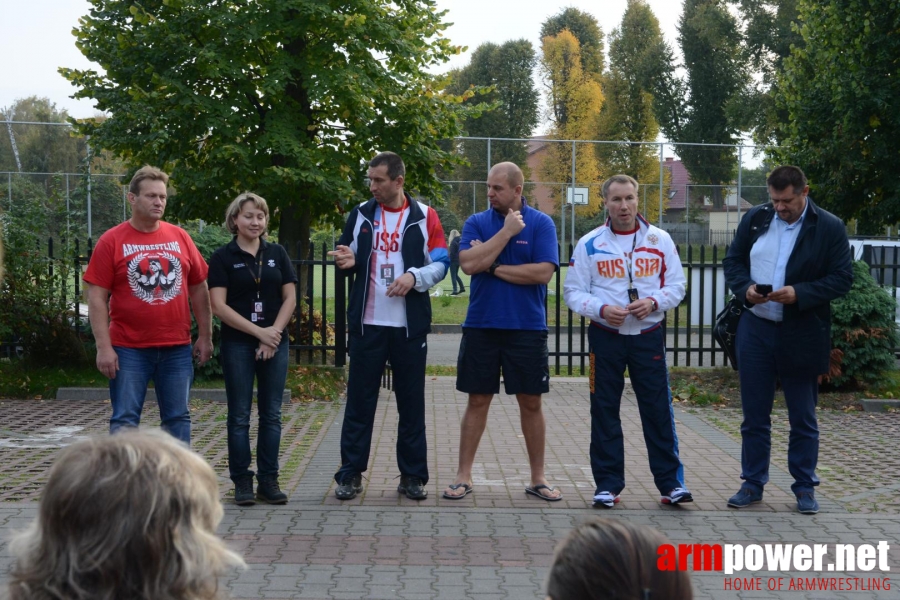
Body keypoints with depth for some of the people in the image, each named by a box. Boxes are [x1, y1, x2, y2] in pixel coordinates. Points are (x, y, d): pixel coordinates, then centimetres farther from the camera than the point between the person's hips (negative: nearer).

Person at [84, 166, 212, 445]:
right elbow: (97, 298, -6)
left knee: (178, 418, 10)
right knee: (125, 420, 1)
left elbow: (199, 289, 11)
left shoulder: (180, 237, 6)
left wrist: (205, 336, 8)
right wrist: (103, 347, -13)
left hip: (177, 347, 3)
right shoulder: (111, 241, -4)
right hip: (129, 349, -3)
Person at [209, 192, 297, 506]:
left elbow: (290, 298, 6)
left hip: (275, 343, 3)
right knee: (240, 416, 2)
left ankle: (268, 480, 13)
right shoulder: (223, 257, -2)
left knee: (271, 414, 6)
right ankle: (242, 481, 10)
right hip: (237, 345, -3)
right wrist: (259, 331, -13)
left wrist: (274, 333, -7)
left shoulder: (277, 253, 7)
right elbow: (219, 306, -9)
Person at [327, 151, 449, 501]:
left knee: (411, 401, 6)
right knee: (359, 400, 3)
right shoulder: (360, 214, 7)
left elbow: (441, 263, 2)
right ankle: (350, 474, 10)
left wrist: (414, 276, -16)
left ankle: (413, 475, 15)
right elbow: (349, 257, 15)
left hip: (410, 325, -1)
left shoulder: (424, 217, 1)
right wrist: (347, 261, -9)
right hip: (366, 324, 1)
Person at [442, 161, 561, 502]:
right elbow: (469, 263, -12)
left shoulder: (541, 223, -1)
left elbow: (543, 272, -13)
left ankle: (538, 479, 18)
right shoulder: (476, 223, 4)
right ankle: (463, 477, 13)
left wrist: (492, 267, -9)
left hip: (527, 328, -1)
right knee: (477, 401, 6)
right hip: (481, 326, 1)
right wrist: (506, 232, -13)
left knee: (531, 403, 7)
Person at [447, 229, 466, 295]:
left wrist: (449, 260, -11)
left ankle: (455, 291, -6)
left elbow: (452, 253, -17)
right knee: (456, 275, 21)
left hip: (453, 261, -8)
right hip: (459, 261, 8)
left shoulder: (453, 242, -15)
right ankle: (462, 288, 21)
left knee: (453, 276, -3)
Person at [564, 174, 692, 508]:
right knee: (604, 411, 4)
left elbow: (676, 285, 6)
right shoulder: (589, 244, 1)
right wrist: (602, 309, -17)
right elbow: (573, 291, 1)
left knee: (658, 409, 1)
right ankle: (608, 485, 13)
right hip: (605, 336, 0)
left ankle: (670, 483, 10)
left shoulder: (660, 240, 3)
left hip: (649, 335, 0)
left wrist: (653, 301, -14)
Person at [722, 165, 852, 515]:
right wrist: (745, 288, -12)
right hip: (755, 331, 3)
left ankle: (804, 488, 19)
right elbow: (733, 261, 9)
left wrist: (799, 294, -21)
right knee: (754, 415, 9)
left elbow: (842, 279, -8)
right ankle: (753, 484, 20)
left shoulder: (830, 228, -6)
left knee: (803, 418, 8)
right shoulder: (755, 219, 4)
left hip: (802, 337, -3)